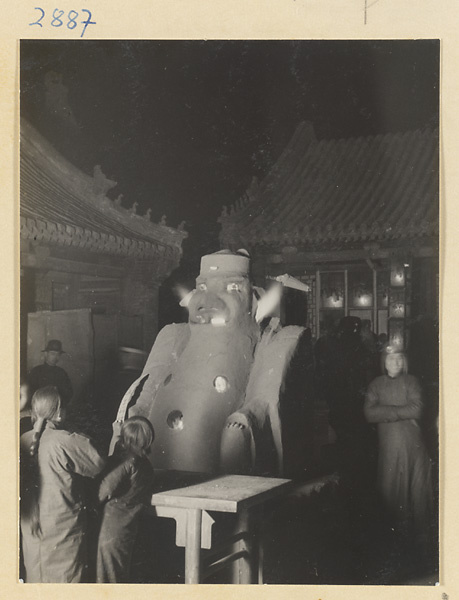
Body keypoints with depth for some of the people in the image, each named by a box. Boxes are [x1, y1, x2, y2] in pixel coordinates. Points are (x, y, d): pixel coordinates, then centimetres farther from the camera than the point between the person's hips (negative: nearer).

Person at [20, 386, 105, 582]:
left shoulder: (24, 441, -2)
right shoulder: (67, 442, -20)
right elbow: (100, 465, -11)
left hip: (31, 528, 6)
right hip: (62, 528, -6)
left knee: (36, 579, 16)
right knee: (65, 580, 6)